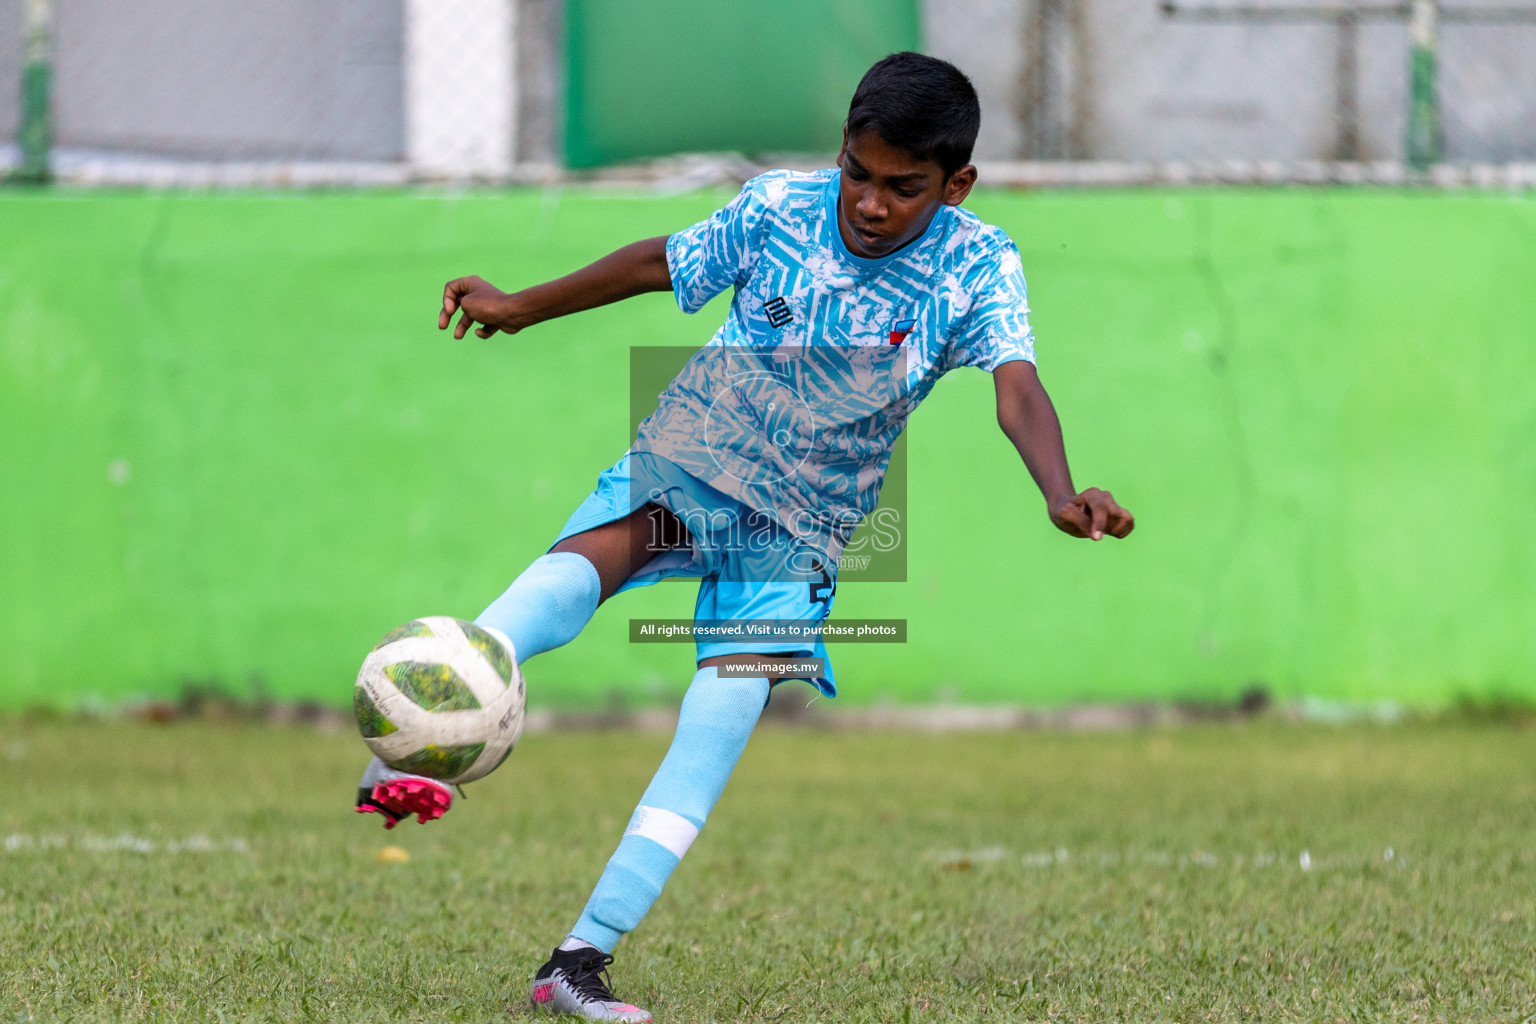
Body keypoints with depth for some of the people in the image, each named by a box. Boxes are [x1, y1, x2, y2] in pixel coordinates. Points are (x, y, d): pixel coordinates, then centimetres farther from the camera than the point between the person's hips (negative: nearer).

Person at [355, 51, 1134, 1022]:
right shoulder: (778, 207, -7)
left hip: (804, 522, 0)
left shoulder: (978, 267, -12)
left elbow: (1018, 385, -27)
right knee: (589, 559, -32)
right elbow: (662, 264, 10)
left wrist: (1062, 495, -47)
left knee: (736, 691, -20)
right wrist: (521, 308, 20)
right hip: (686, 460, 0)